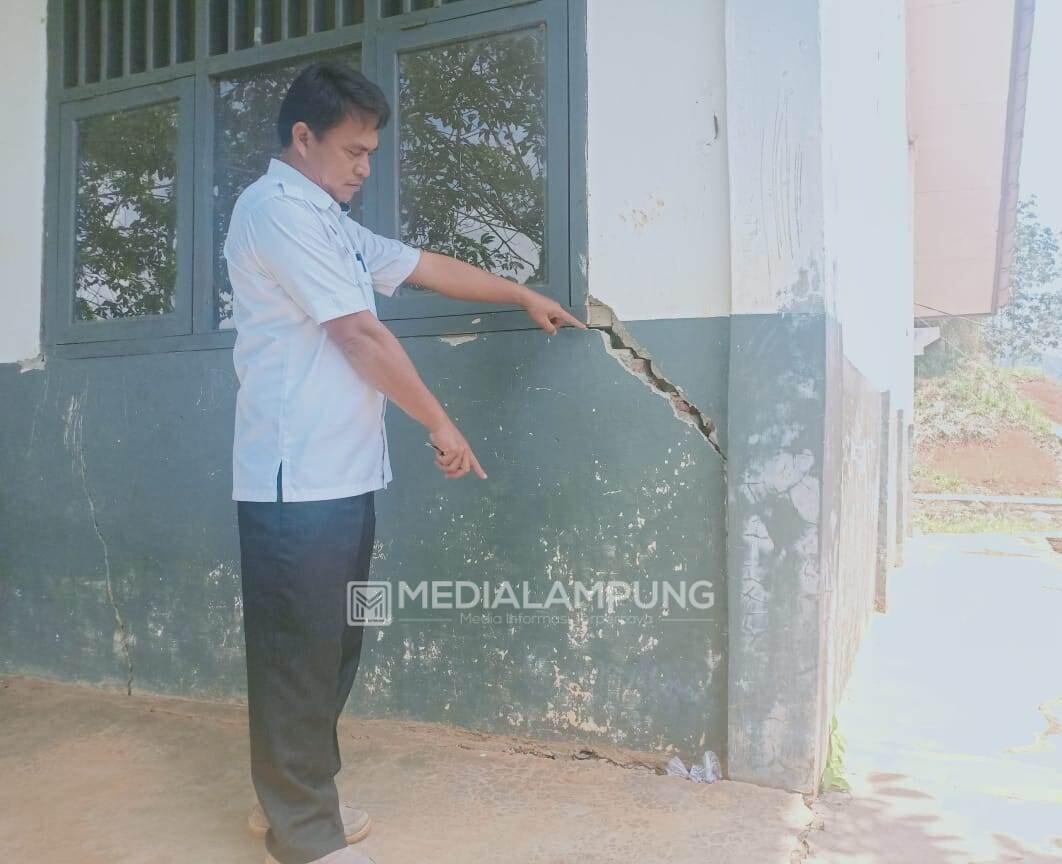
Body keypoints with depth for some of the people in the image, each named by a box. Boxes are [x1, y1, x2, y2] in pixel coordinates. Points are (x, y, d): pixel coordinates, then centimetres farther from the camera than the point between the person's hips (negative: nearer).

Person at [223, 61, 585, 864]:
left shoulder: (332, 223, 20)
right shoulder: (276, 208, -9)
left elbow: (430, 266, 26)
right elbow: (360, 334, -15)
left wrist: (525, 295, 30)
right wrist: (441, 423, -7)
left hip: (342, 479, 10)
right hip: (297, 485, -10)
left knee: (331, 647, 16)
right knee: (299, 656, 0)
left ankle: (294, 797, 31)